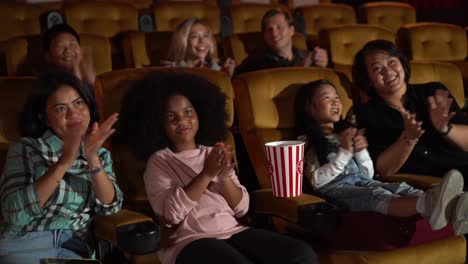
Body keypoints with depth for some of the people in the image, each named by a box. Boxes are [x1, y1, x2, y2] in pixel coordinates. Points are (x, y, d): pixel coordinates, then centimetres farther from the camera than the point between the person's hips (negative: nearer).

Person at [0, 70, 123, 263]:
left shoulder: (100, 153, 14)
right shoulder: (25, 148, 3)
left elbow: (110, 207, 0)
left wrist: (92, 159, -13)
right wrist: (64, 161, -17)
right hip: (24, 246, -3)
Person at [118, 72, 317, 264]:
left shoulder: (213, 153, 19)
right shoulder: (159, 161, 7)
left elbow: (241, 208, 11)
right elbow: (170, 213, -10)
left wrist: (224, 176, -6)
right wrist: (207, 174, -14)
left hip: (233, 231, 5)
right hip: (191, 240, -5)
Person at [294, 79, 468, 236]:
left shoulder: (345, 134, 28)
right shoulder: (307, 141, 10)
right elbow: (316, 181, -6)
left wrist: (361, 151, 1)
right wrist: (344, 153, -8)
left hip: (363, 183, 5)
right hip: (335, 189, -5)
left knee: (399, 187, -26)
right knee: (377, 195, -35)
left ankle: (448, 210, -56)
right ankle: (427, 205, -65)